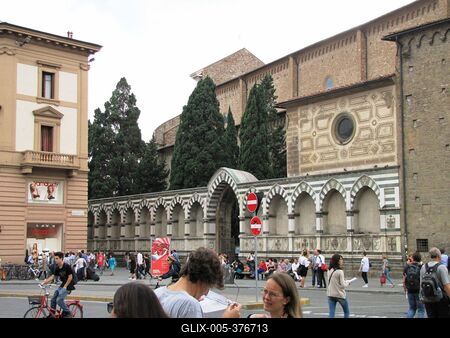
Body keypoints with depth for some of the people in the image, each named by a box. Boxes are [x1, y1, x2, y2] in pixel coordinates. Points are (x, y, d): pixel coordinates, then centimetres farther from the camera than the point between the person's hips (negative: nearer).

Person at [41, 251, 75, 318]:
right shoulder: (57, 268, 6)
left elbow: (70, 277, -16)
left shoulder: (67, 266, -17)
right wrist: (44, 282, -5)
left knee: (59, 300, -18)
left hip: (68, 286, -8)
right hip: (62, 285, 8)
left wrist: (65, 286, -15)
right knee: (53, 300, 4)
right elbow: (52, 276, 5)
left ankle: (67, 313, -1)